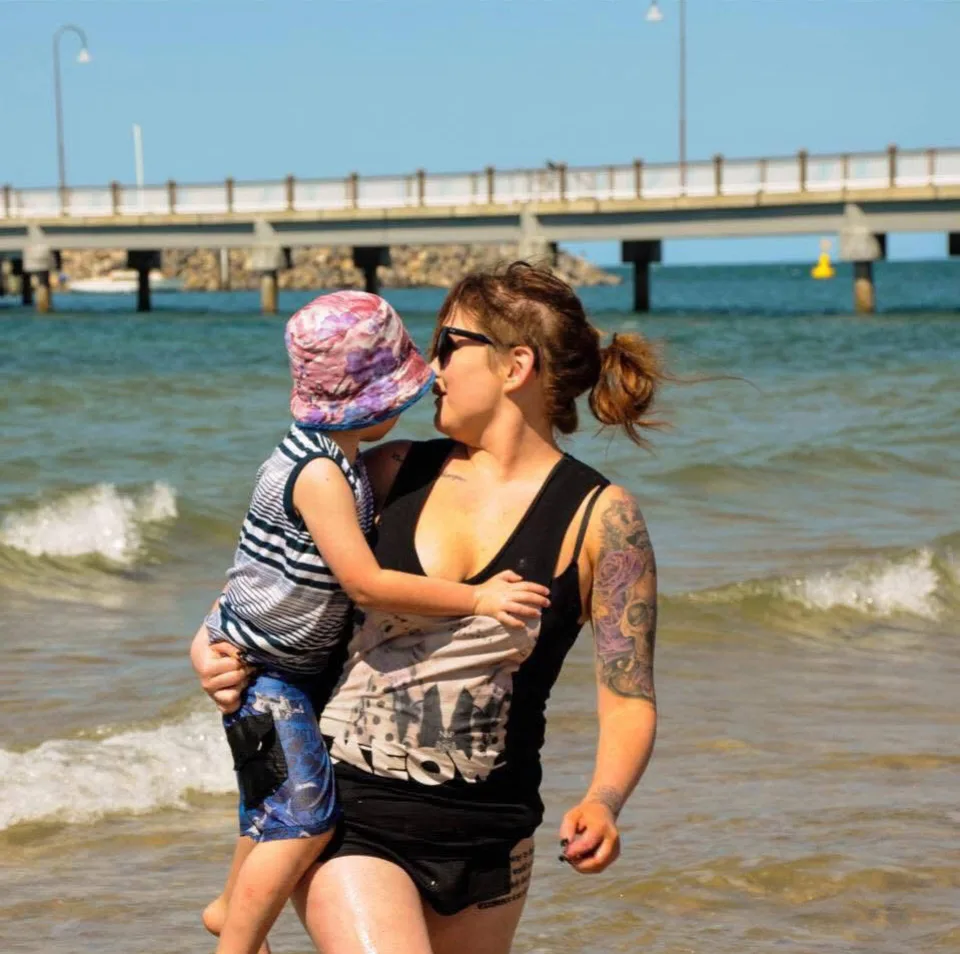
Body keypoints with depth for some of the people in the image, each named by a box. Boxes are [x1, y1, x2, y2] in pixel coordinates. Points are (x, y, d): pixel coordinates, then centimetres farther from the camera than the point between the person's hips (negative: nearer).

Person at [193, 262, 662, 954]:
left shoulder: (601, 517, -4)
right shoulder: (397, 473, 4)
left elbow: (630, 701, -6)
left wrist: (602, 804, -24)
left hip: (483, 837, 0)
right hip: (352, 811, 0)